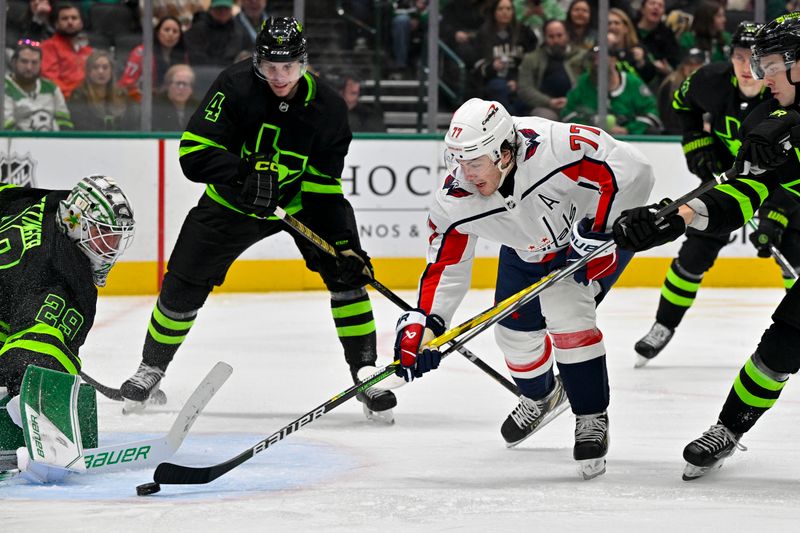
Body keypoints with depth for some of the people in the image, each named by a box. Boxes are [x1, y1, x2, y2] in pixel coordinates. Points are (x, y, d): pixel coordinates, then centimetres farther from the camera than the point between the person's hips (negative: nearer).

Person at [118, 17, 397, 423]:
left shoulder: (327, 108, -19)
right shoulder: (235, 86, -26)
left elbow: (324, 189, -13)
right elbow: (194, 152, -30)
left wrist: (343, 243, -23)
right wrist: (244, 173, -46)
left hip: (299, 197, 1)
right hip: (231, 201, -1)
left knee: (346, 273, -15)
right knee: (184, 283, -1)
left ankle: (365, 372, -3)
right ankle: (152, 365, 23)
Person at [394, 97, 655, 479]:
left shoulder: (556, 147, -42)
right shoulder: (455, 201, -26)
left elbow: (633, 171, -38)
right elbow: (446, 267, -15)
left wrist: (595, 232, -37)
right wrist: (422, 323, -26)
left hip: (604, 225, -5)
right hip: (527, 248, 6)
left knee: (564, 310, -25)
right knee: (514, 330, 6)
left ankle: (592, 418, -10)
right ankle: (540, 395, 41)